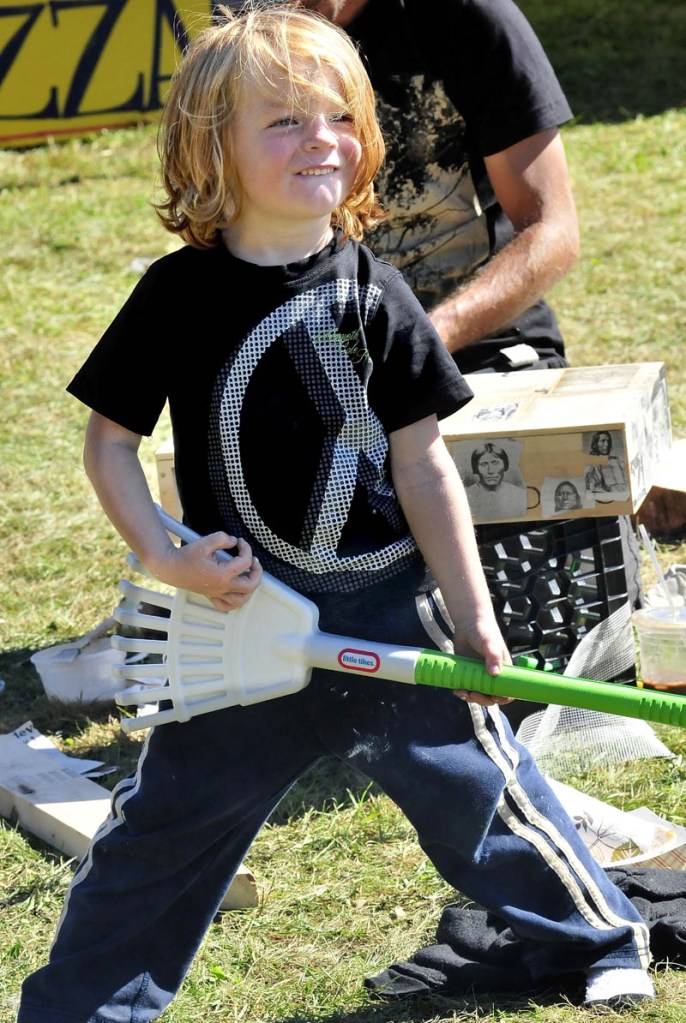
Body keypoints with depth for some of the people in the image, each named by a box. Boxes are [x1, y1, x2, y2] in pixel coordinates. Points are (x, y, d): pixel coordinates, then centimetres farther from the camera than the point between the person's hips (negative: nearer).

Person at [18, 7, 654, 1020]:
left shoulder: (375, 292, -4)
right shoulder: (179, 293, -6)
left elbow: (423, 464, -1)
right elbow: (109, 440, 2)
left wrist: (473, 621, -1)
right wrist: (165, 558, -12)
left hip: (389, 608, 1)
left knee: (478, 780, 12)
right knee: (166, 821, 7)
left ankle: (602, 939, 35)